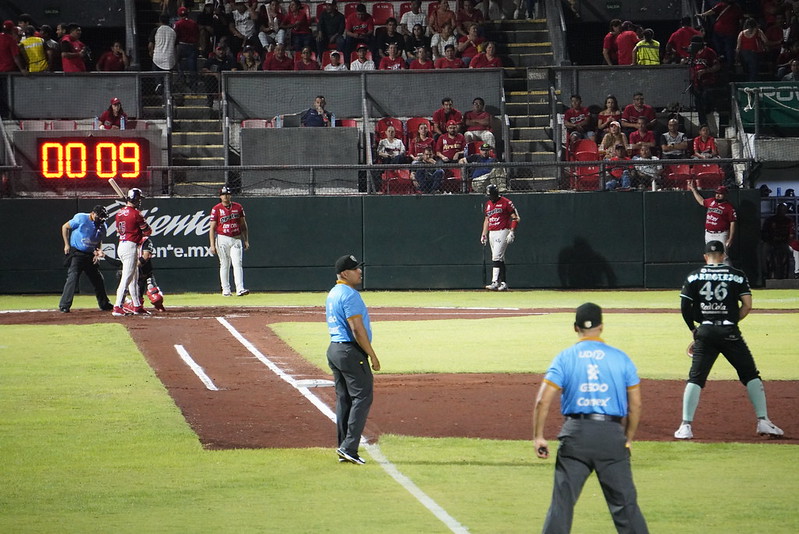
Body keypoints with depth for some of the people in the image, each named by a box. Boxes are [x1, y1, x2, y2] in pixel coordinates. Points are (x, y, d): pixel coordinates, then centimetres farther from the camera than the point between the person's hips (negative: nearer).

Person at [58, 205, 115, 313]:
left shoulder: (102, 226, 4)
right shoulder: (81, 218, -12)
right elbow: (65, 227, -2)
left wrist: (99, 251, -6)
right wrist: (67, 245, -6)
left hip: (90, 256, 6)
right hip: (76, 253, -6)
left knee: (98, 279, 10)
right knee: (72, 278, -17)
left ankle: (104, 304, 26)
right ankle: (64, 306, -14)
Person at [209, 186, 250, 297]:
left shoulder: (238, 207, 8)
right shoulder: (216, 209, 0)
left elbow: (243, 225, 13)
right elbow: (212, 228, -2)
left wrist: (246, 240, 7)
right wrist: (212, 245, -8)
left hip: (236, 239, 1)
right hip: (222, 239, -1)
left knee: (237, 263, -10)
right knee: (224, 265, 3)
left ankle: (240, 289, -18)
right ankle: (226, 290, 9)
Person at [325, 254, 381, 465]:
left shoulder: (332, 294, 16)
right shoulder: (350, 295, -15)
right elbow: (357, 329, -20)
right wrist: (372, 356, -17)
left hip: (334, 350, 10)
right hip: (351, 352, -10)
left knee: (344, 399, 12)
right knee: (362, 397, -7)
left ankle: (344, 449, 13)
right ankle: (349, 447, -13)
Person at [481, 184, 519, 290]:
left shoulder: (506, 202, -7)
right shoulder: (487, 204, 15)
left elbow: (515, 218, -7)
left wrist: (512, 232, -15)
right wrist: (484, 235, 17)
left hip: (502, 232, -7)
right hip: (492, 233, 7)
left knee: (496, 257, -16)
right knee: (499, 259, 7)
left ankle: (495, 282, -21)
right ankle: (503, 283, 9)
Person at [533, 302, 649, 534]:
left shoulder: (564, 358, 2)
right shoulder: (620, 358, 4)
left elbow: (543, 400, -6)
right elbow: (635, 404, 4)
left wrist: (538, 437, 1)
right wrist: (628, 439, 14)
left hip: (575, 436, 0)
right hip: (612, 434, 0)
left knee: (562, 501, 4)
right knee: (624, 502, 5)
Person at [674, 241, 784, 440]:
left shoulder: (694, 277, 7)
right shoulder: (737, 275, 5)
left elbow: (684, 306, 2)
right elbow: (747, 305, -2)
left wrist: (693, 329, 14)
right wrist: (732, 321, 10)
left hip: (705, 332, 1)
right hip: (730, 332, -1)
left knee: (696, 378, 4)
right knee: (751, 375, 8)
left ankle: (686, 425, -5)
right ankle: (763, 422, 2)